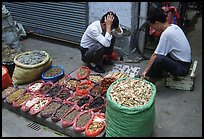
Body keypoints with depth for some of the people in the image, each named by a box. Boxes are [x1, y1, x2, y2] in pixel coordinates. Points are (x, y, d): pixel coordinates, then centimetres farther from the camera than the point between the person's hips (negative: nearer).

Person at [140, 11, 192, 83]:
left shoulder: (166, 34, -23)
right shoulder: (175, 27, 3)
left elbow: (155, 55, -20)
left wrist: (145, 71, -14)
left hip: (182, 68, -10)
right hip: (186, 61, 10)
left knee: (159, 58, -29)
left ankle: (150, 78, -6)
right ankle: (159, 73, 19)